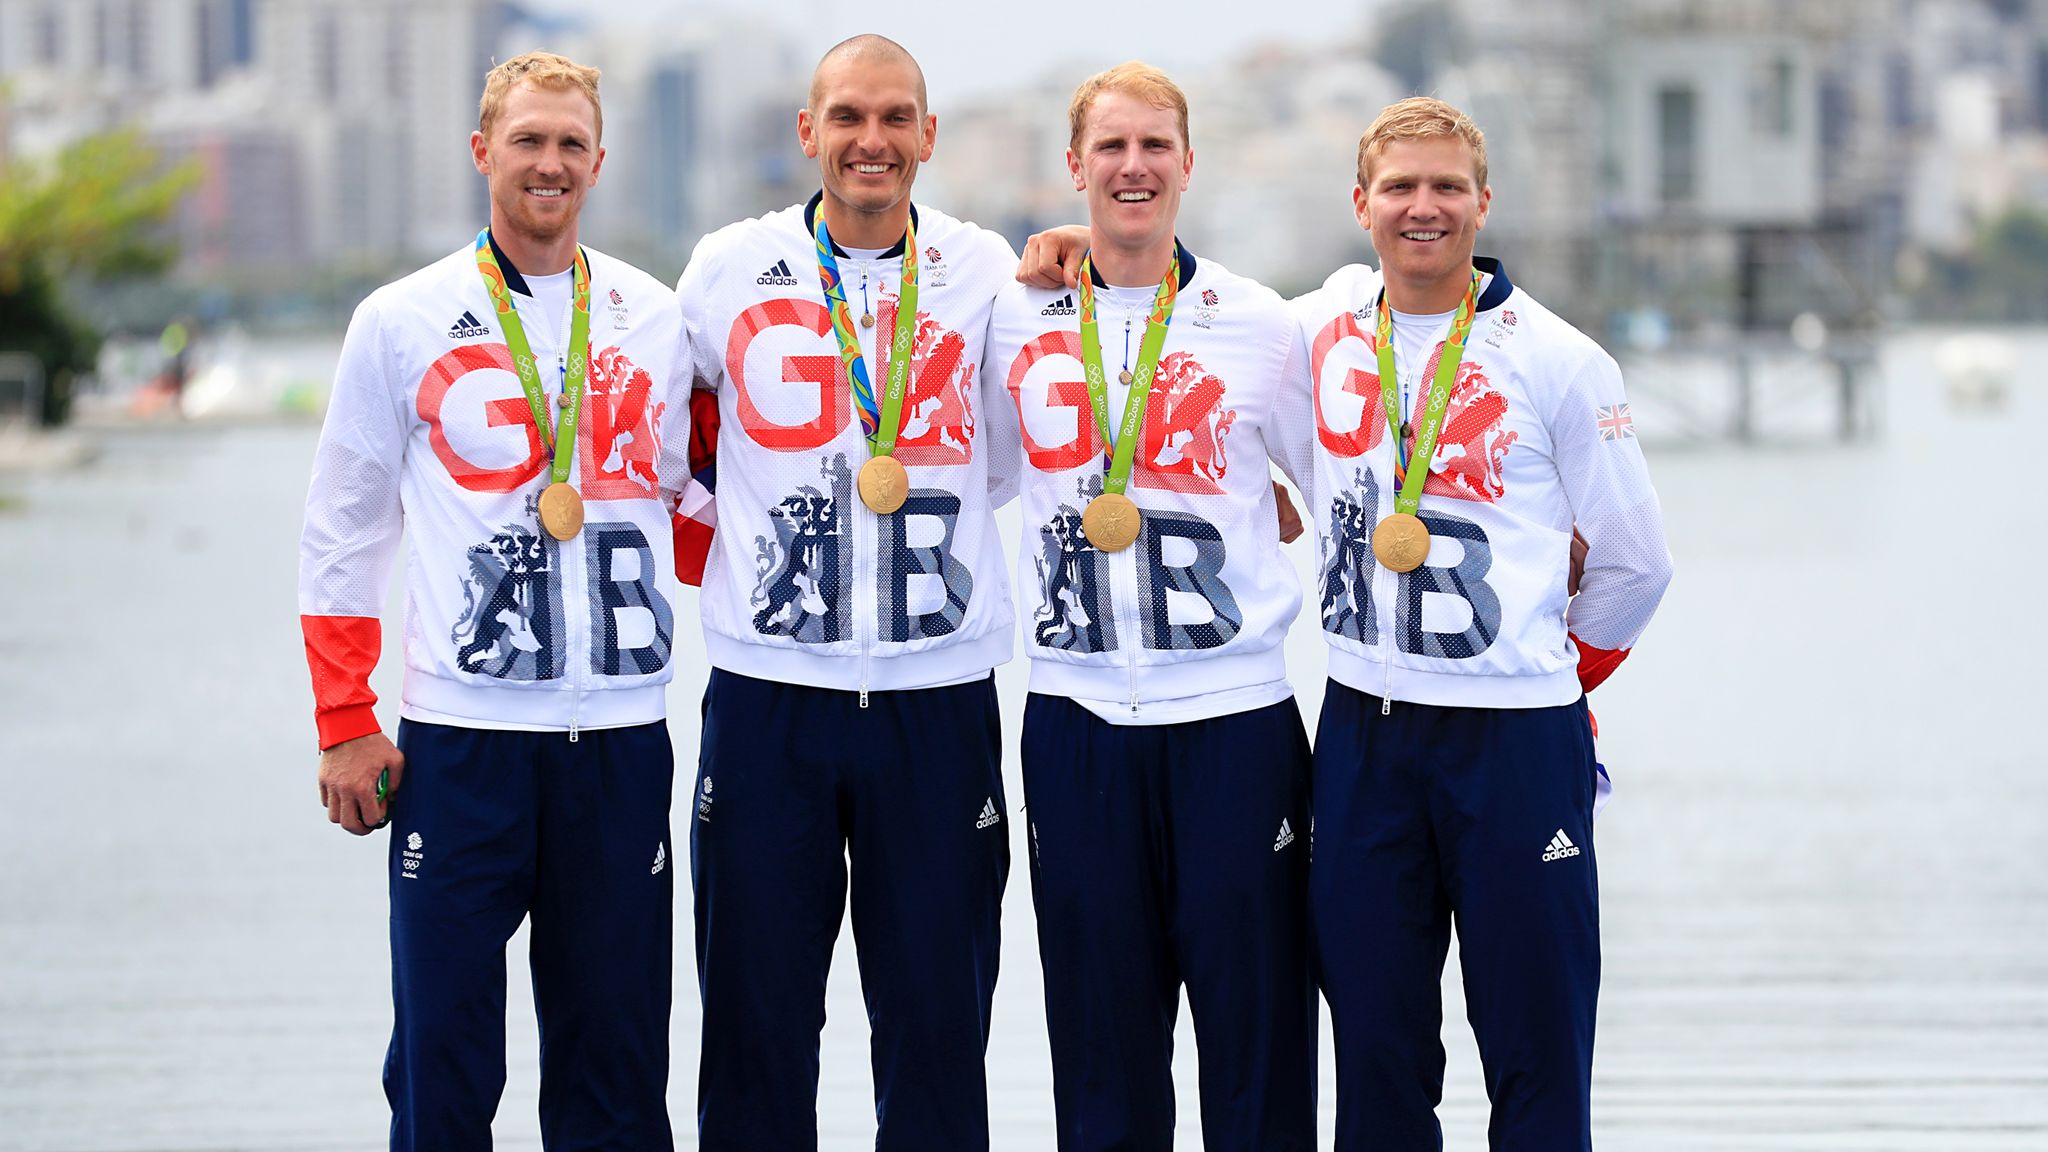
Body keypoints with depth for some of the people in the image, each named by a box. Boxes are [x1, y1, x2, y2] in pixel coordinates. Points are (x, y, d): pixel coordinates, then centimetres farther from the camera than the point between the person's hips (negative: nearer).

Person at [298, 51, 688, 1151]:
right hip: (460, 738, -2)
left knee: (615, 1060, 6)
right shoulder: (404, 323, 3)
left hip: (620, 732, 2)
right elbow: (341, 532, 5)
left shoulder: (655, 320, 9)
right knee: (443, 1057, -2)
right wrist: (344, 725, -1)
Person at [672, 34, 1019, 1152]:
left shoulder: (986, 272, 4)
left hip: (937, 693, 0)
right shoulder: (732, 266, 3)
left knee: (936, 1019, 5)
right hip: (768, 692, 0)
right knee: (757, 1019, 4)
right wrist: (730, 542, 7)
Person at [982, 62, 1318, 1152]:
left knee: (1256, 1020, -1)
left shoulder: (1259, 325, 3)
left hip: (1236, 710, -2)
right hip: (1076, 707, 2)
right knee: (1101, 1032, 6)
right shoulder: (1014, 321, 6)